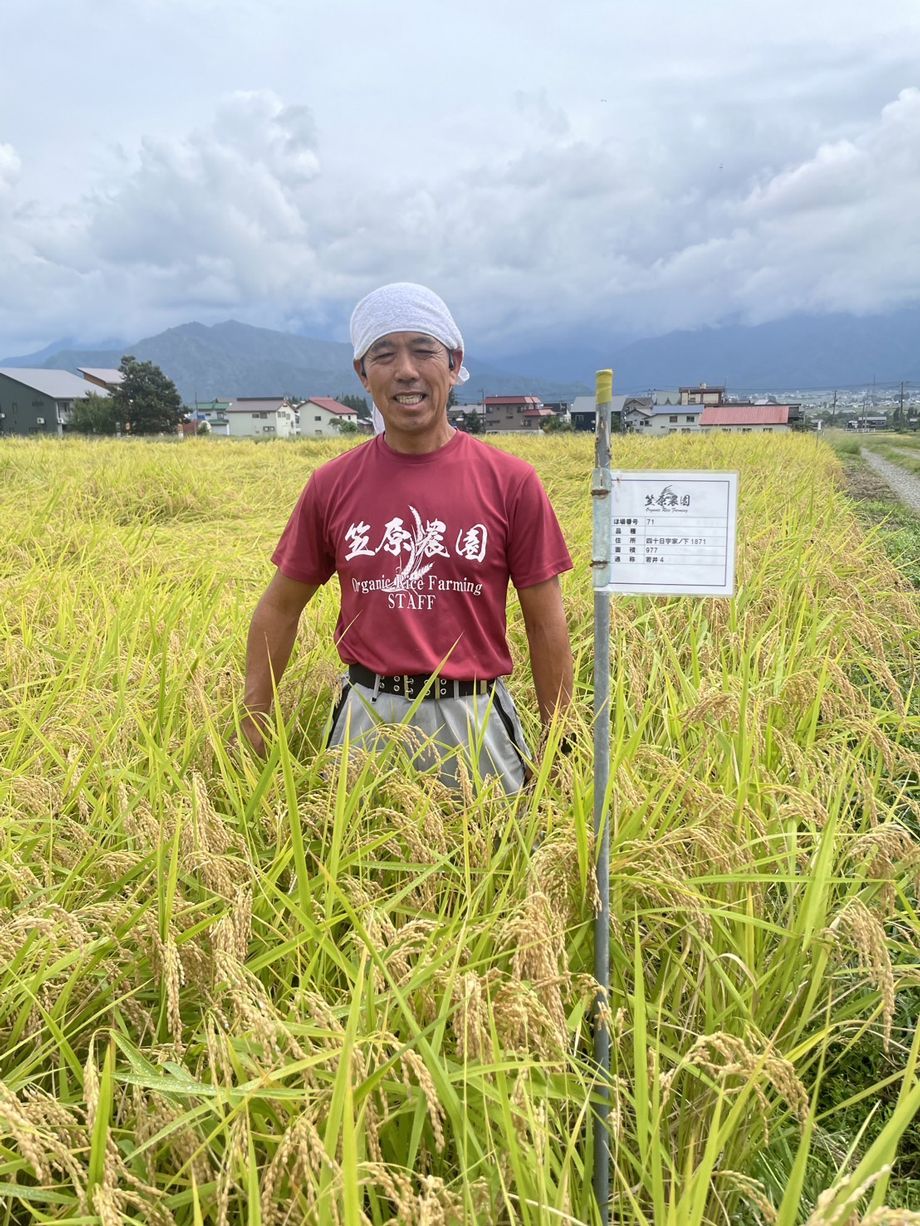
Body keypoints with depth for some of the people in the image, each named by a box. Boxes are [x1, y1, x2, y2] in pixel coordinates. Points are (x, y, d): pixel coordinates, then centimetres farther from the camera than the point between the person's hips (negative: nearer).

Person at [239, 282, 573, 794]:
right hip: (367, 721, 2)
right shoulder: (331, 486, 0)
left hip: (475, 724, -1)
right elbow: (281, 607, 9)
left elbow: (546, 623, 0)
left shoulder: (512, 482, -5)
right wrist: (252, 724, 5)